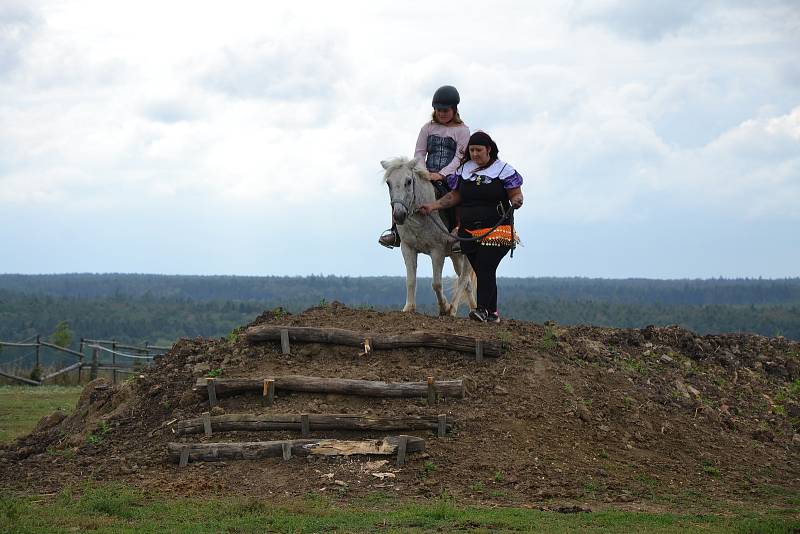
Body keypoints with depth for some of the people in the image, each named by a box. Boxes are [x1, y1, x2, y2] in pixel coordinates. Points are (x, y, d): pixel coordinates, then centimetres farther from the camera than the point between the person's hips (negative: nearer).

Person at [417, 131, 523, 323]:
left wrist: (516, 201, -25)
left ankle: (482, 309, -24)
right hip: (469, 232, 5)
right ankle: (492, 313, 14)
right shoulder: (463, 170, 13)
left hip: (496, 231, -5)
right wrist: (433, 206, 6)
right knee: (482, 273, 7)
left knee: (485, 269, -18)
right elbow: (454, 196, 16)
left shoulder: (504, 170, -1)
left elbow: (516, 195, -2)